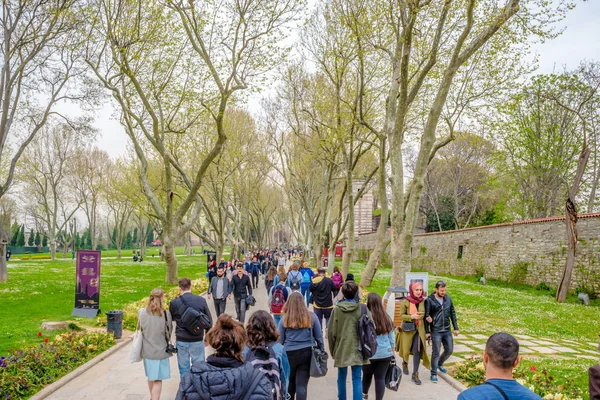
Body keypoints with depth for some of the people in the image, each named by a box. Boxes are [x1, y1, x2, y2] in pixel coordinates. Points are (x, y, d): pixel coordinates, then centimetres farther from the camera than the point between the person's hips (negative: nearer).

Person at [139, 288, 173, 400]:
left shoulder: (142, 312, -9)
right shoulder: (166, 314, -17)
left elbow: (141, 329, 5)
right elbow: (168, 333, -5)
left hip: (147, 351, 4)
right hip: (160, 351, -4)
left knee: (151, 377, 23)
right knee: (157, 380, 4)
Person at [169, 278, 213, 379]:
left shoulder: (174, 303, -10)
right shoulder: (201, 300, -8)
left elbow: (171, 318, 10)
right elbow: (209, 320, -1)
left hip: (181, 340, 0)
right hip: (197, 340, 0)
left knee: (184, 367, 13)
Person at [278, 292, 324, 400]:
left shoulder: (285, 319, -4)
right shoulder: (311, 316, -1)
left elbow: (280, 340, 0)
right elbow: (319, 337, 4)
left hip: (289, 354, 0)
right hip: (307, 353, 0)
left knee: (290, 383, 20)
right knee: (302, 385, 3)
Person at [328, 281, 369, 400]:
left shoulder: (337, 309, -6)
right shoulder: (363, 309, -6)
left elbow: (331, 332, -3)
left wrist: (332, 350, 9)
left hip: (341, 349, 1)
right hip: (358, 349, 0)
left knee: (342, 377, 17)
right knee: (357, 379, 6)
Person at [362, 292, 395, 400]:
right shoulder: (386, 318, -1)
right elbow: (392, 336, 7)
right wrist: (392, 350, 20)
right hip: (385, 353, 2)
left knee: (367, 374, 21)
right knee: (381, 377, 8)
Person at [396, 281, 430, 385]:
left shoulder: (423, 301, -1)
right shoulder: (405, 302, -10)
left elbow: (424, 314, 10)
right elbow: (401, 315, -8)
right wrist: (411, 316, -22)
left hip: (419, 329, 1)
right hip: (407, 329, -1)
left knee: (417, 351, -4)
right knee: (406, 349, 13)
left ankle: (415, 375, 5)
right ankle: (405, 363, 46)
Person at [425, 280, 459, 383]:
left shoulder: (448, 299, 4)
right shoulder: (430, 300, -10)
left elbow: (453, 314, 12)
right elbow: (426, 316, -7)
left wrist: (456, 328, 9)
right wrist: (427, 331, -8)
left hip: (447, 330, 5)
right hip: (436, 331, -5)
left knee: (449, 350, 12)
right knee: (436, 353, -1)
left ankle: (440, 364, 39)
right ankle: (434, 374, 13)